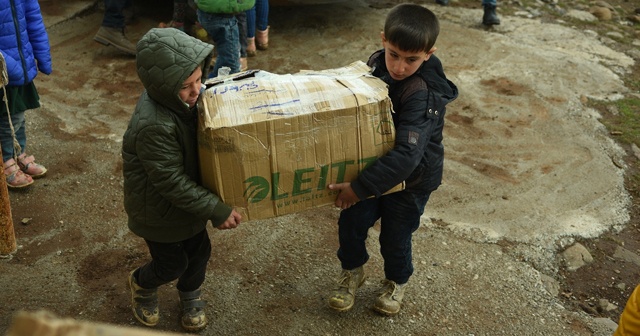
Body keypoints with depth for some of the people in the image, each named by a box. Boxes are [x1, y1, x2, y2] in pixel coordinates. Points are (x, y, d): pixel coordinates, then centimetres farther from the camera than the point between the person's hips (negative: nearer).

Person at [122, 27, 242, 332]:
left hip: (186, 198, 7)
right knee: (173, 264, 14)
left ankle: (190, 295, 49)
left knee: (199, 250, 20)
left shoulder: (179, 99, -13)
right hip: (159, 210, -7)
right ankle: (141, 284, 47)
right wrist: (216, 209, -29)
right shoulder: (154, 127, -39)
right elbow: (172, 183, -32)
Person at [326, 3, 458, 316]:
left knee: (394, 237, 12)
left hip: (411, 178, -5)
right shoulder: (376, 64, -12)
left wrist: (361, 186, -39)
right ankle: (352, 271, 36)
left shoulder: (424, 96, -32)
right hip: (373, 164, 5)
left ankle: (396, 281, 44)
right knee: (350, 222, 6)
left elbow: (407, 155, -39)